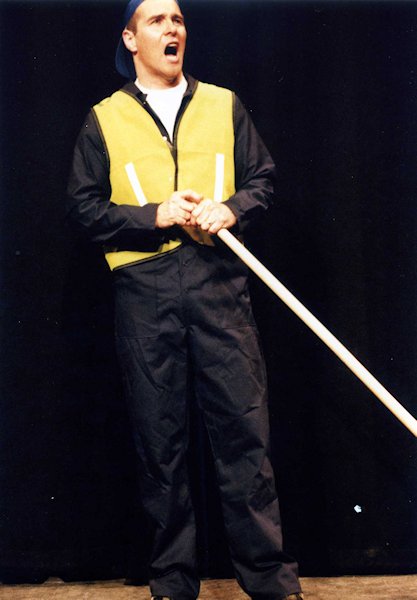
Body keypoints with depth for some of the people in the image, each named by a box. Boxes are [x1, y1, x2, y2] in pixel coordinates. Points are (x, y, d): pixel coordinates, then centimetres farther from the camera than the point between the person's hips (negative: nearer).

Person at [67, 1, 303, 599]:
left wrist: (232, 209, -7)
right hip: (144, 288, 0)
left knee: (244, 422, -2)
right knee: (159, 436, 4)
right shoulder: (104, 119, 10)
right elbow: (84, 206, 6)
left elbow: (263, 176, 14)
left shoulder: (224, 105, 14)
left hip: (219, 282, 1)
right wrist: (155, 216, -8)